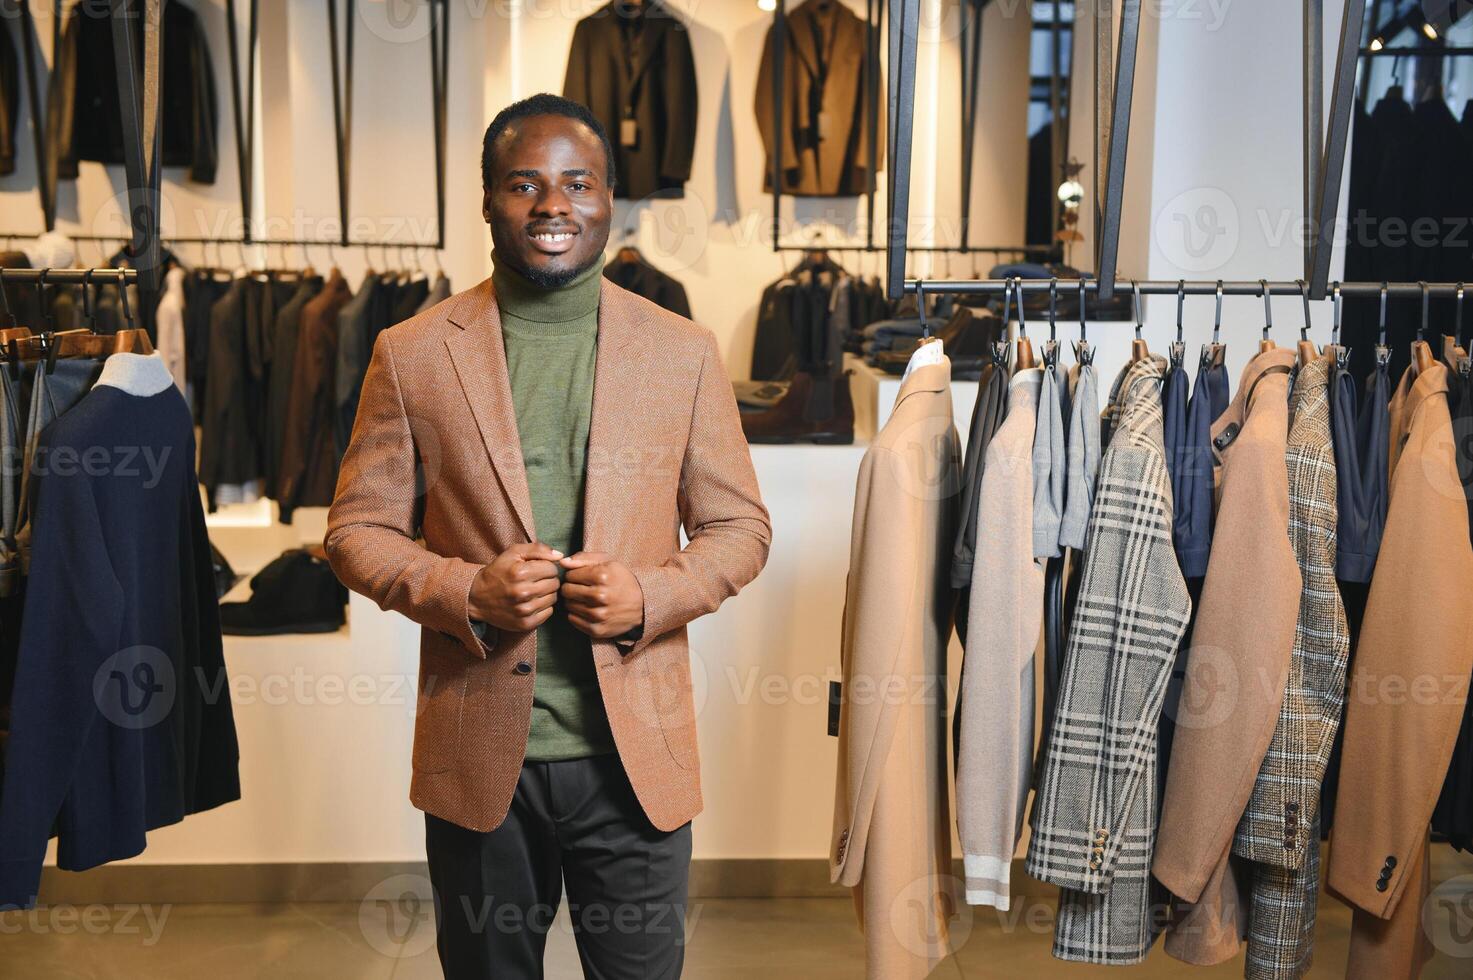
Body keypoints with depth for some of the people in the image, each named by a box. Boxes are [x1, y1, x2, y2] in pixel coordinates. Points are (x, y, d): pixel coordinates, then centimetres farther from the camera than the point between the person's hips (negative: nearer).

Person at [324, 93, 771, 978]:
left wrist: (650, 596, -13)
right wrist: (466, 591, -16)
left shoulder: (683, 352, 2)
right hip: (479, 759, 0)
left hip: (636, 754, 0)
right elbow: (357, 529, 3)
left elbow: (739, 527, 6)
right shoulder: (413, 354, 0)